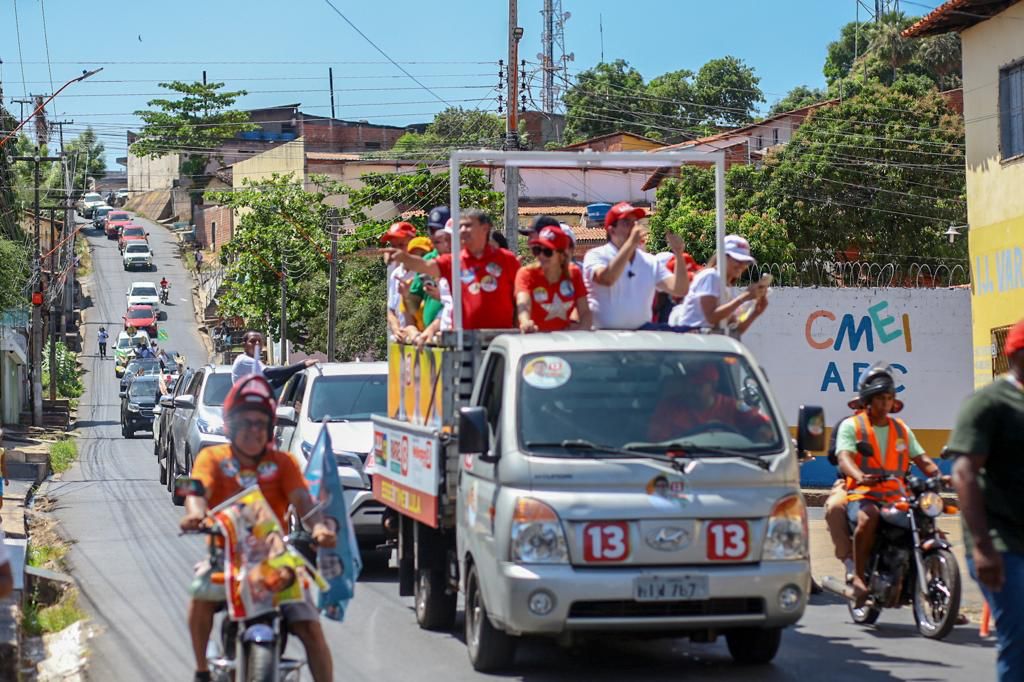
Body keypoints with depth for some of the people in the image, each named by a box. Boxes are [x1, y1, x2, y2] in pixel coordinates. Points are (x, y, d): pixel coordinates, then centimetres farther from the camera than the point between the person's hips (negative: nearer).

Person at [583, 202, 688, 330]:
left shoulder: (650, 262, 12)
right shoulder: (596, 255, -1)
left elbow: (679, 290, 3)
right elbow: (606, 279, -23)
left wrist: (679, 254, -10)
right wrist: (631, 243, -23)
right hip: (604, 333, -4)